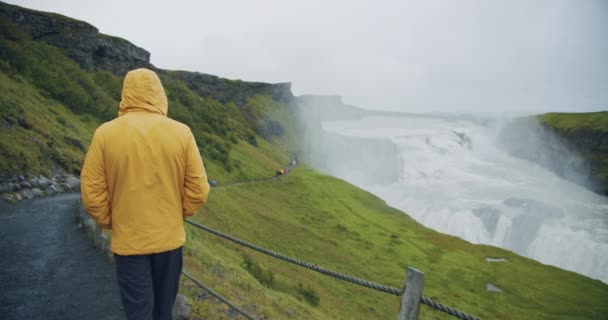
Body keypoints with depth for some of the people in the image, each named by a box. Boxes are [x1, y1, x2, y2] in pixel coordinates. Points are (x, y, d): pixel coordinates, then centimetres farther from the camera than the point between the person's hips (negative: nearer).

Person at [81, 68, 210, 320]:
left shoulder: (105, 133, -10)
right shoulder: (181, 132, -8)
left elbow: (92, 193, -7)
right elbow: (198, 190, -7)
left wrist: (110, 223, 9)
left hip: (129, 240, -1)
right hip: (169, 237, 2)